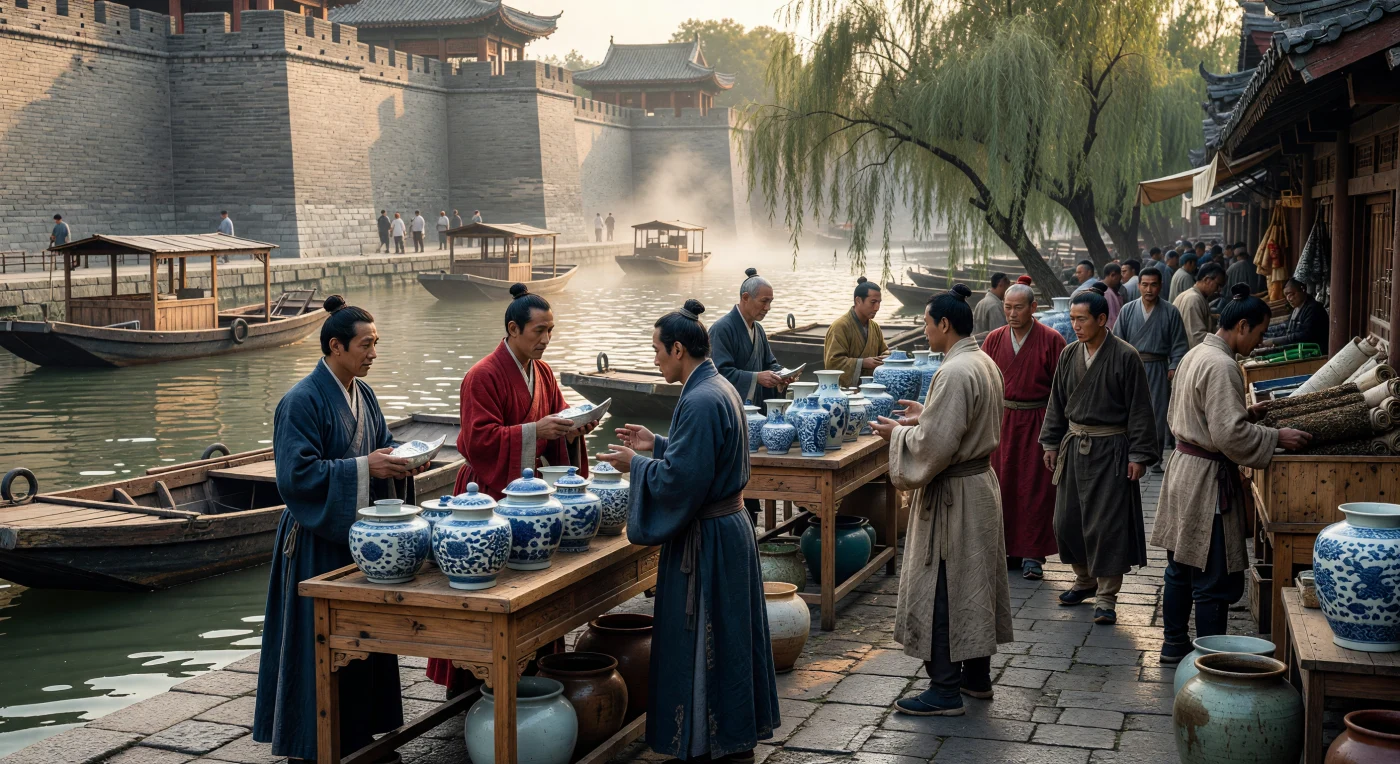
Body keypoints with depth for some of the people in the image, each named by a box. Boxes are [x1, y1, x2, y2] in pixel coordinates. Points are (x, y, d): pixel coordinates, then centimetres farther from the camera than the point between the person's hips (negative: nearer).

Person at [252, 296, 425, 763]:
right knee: (322, 643, -1)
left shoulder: (362, 394, 9)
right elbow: (298, 474, -21)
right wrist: (363, 467, -24)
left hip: (360, 533, 8)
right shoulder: (302, 402, -16)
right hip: (319, 542, -8)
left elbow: (380, 445, 19)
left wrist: (400, 461, -3)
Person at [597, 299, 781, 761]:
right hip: (730, 525, 10)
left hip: (706, 539, -10)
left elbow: (680, 479, -24)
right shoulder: (720, 389, 8)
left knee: (698, 645, 2)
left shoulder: (700, 402, -22)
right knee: (727, 638, 17)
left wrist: (636, 464, -9)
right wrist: (657, 444, 15)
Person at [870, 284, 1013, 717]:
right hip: (980, 482, 10)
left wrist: (898, 433, -9)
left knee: (940, 591, -2)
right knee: (973, 582, 17)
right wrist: (925, 414, 15)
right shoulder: (984, 363, 8)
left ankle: (945, 690, 4)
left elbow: (934, 445, -25)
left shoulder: (955, 373, -23)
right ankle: (977, 676, 29)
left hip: (953, 494, -10)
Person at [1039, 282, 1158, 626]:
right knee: (1068, 518, 10)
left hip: (1110, 448, -6)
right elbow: (1057, 401, 14)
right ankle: (1085, 579, 30)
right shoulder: (1069, 354, 5)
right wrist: (1051, 442, 12)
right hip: (1074, 444, 6)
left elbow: (1139, 409, -9)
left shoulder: (1125, 356, -11)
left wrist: (1138, 455, -12)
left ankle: (1106, 596, 7)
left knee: (1107, 522, -3)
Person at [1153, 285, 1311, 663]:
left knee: (1181, 567, 19)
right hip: (1208, 477, -10)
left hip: (1183, 465, 10)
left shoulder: (1195, 355, 10)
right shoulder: (1221, 366, -20)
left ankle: (1174, 644, 30)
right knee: (1214, 579, -1)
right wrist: (1277, 437, -13)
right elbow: (1230, 433, -25)